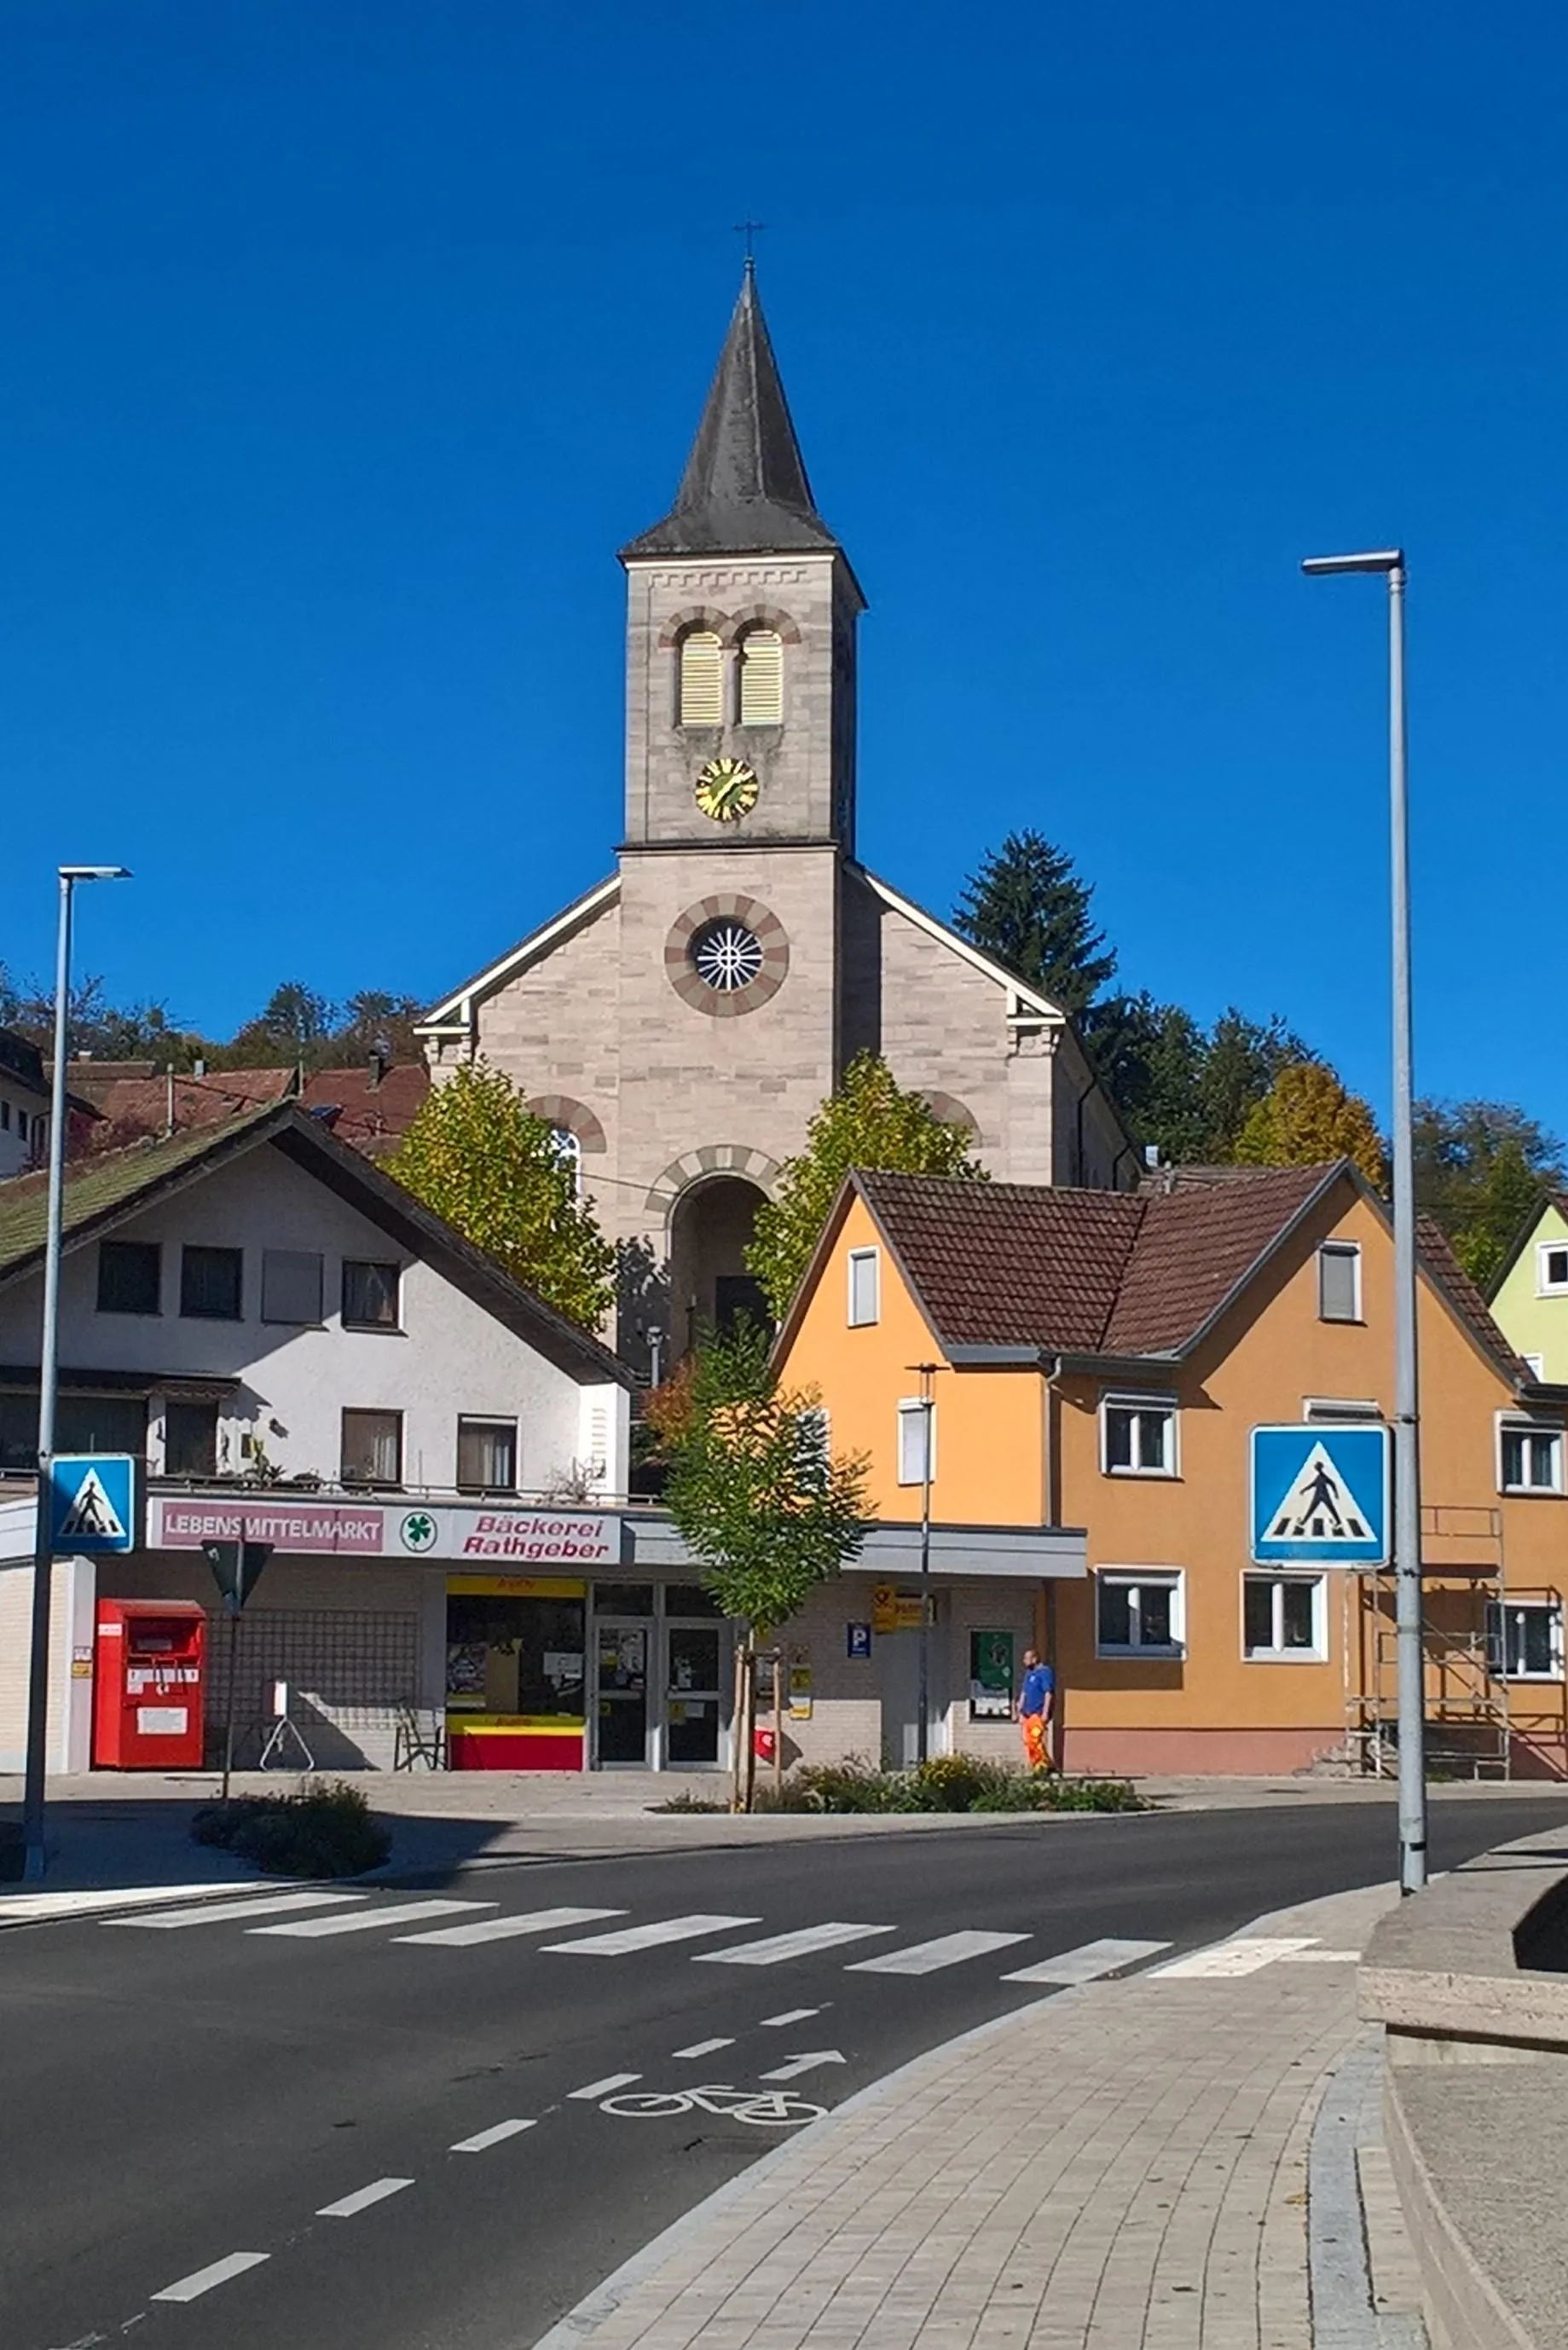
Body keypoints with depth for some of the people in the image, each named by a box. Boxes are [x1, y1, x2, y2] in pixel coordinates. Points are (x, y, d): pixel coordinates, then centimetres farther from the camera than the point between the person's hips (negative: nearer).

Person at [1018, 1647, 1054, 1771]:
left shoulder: (1045, 1672, -6)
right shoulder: (1028, 1673, 19)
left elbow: (1048, 1693, -12)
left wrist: (1045, 1713, -18)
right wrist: (1021, 1713, 19)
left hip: (1039, 1714, -8)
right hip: (1028, 1714, 8)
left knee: (1037, 1741, -15)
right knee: (1028, 1743, 5)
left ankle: (1045, 1765, -10)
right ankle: (1034, 1767, 8)